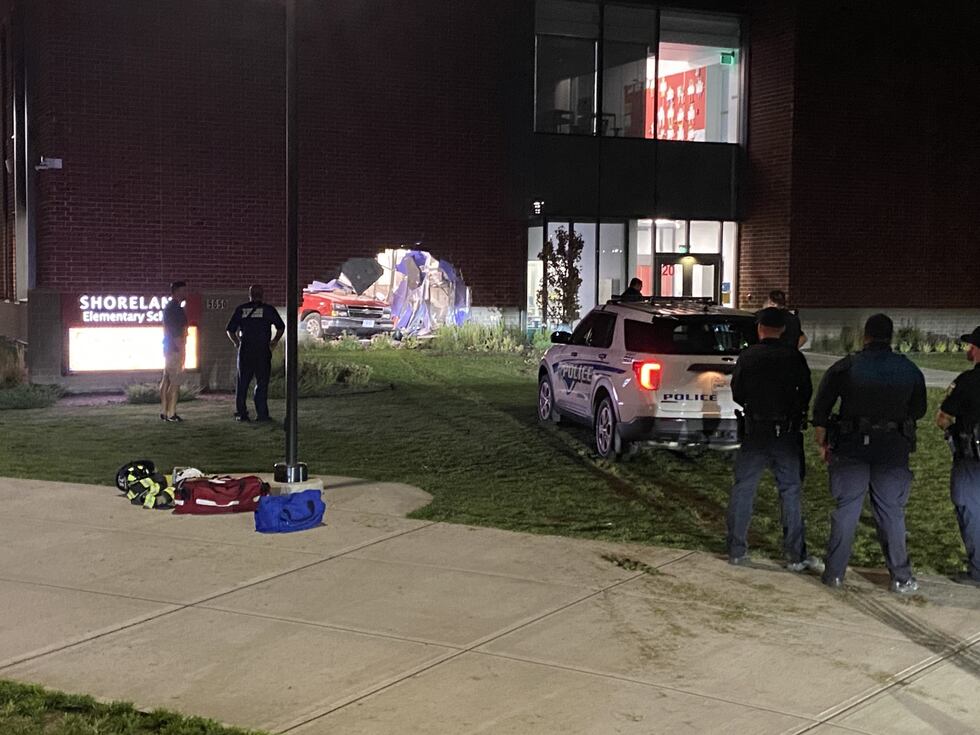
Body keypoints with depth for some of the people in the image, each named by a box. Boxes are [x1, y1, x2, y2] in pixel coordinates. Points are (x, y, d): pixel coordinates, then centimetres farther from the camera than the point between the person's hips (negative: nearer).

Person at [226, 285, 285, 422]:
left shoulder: (240, 309, 7)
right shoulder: (268, 310, 1)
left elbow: (230, 329, 8)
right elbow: (281, 327, 3)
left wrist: (237, 343, 18)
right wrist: (274, 342, 13)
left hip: (245, 350, 2)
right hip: (263, 351, -2)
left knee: (242, 382, 8)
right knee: (262, 382, 2)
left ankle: (241, 413, 6)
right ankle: (261, 414, -2)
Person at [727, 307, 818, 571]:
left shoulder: (747, 357, -5)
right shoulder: (794, 358, -4)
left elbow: (737, 394, 1)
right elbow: (806, 394, 1)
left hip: (755, 432, 0)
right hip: (786, 432, 1)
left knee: (742, 489, 9)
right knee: (790, 491, 7)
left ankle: (737, 550, 10)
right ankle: (796, 556, 7)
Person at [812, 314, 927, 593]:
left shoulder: (845, 367, -4)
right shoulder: (909, 370, 2)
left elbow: (820, 409, -2)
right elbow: (919, 410, 11)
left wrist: (822, 443, 8)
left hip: (852, 446, -1)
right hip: (893, 449, 1)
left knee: (846, 510, 6)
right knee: (892, 512, 8)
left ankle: (834, 573, 8)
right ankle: (901, 578, 12)